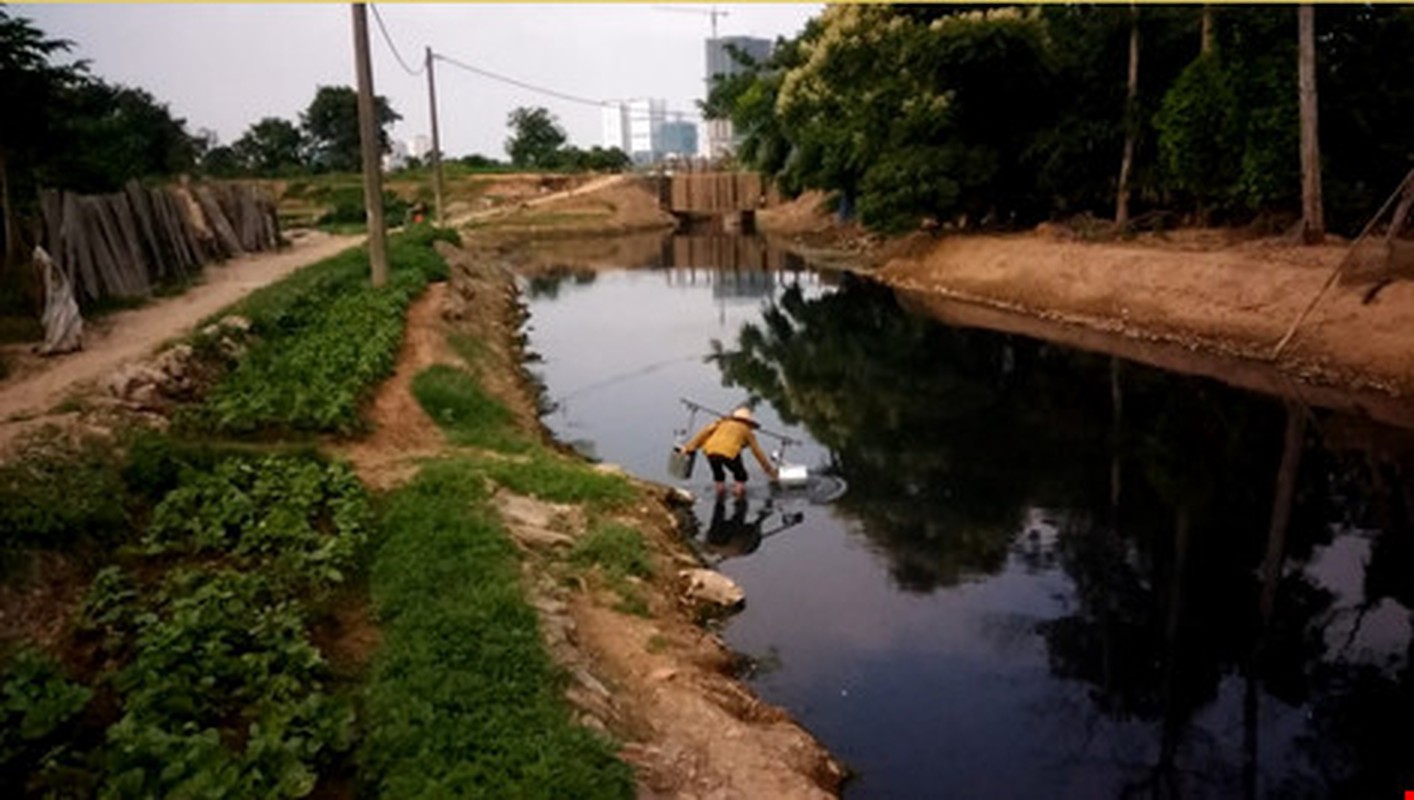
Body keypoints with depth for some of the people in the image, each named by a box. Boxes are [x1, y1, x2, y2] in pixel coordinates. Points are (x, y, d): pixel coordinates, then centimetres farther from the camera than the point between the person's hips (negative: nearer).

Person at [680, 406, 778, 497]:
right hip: (729, 452, -3)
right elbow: (757, 452, 28)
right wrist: (769, 469, 37)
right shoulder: (746, 430, 26)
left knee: (718, 475, 29)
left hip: (710, 451, 3)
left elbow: (706, 431, 17)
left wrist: (689, 447, 14)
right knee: (740, 476, 21)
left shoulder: (723, 422, 31)